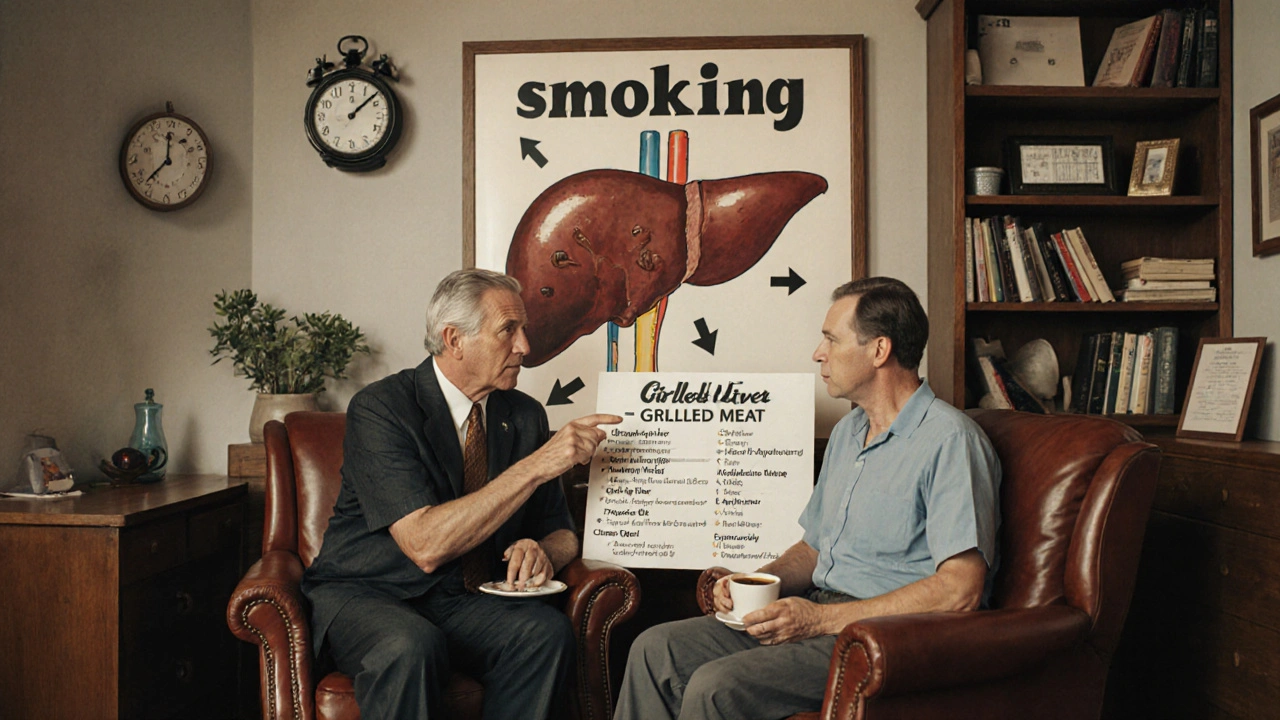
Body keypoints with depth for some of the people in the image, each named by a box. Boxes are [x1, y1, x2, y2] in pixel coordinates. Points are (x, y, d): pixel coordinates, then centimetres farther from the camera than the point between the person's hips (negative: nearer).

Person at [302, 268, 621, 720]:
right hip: (365, 595, -4)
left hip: (467, 601, 5)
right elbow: (425, 546, -25)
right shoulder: (380, 408, -14)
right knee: (411, 646, -37)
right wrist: (535, 467, -27)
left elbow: (561, 532, 10)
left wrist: (541, 552, -16)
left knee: (548, 631, -25)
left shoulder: (525, 416, 3)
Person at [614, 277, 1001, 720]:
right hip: (820, 617, 9)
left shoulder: (949, 439, -13)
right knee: (656, 649, -6)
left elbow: (960, 588, -22)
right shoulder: (847, 431, 17)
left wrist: (822, 618, -21)